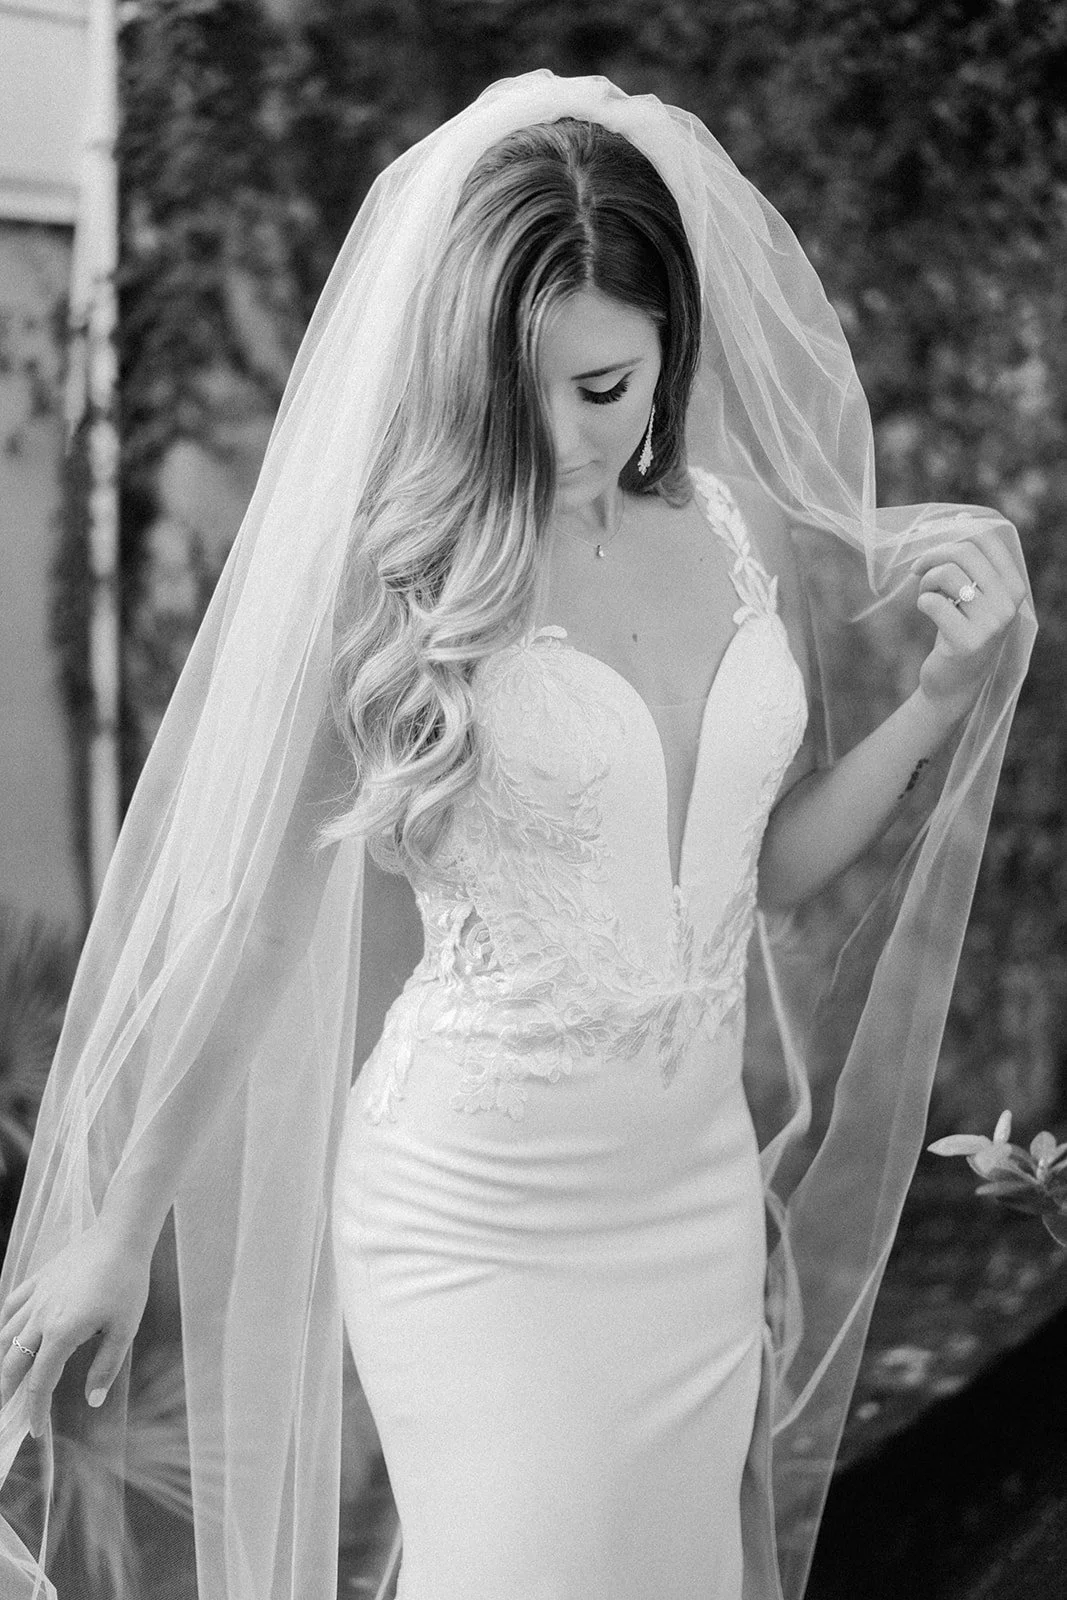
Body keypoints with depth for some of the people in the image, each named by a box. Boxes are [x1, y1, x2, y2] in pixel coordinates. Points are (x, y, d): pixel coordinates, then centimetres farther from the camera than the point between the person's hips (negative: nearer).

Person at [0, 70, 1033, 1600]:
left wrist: (945, 699, -2)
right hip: (475, 1218, -5)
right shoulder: (391, 569, -15)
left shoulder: (742, 531, 0)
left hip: (702, 1189, 5)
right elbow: (242, 913, -8)